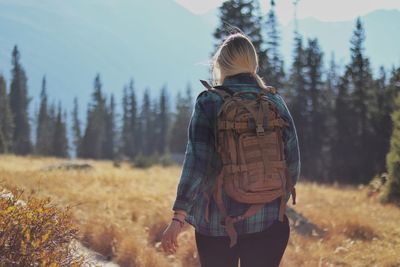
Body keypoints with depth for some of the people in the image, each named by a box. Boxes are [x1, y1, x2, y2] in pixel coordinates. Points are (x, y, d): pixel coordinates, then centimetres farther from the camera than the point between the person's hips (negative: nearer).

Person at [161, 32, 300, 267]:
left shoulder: (209, 102, -6)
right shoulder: (275, 102, 2)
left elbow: (196, 163, -13)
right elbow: (293, 164, 4)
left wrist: (179, 217, -12)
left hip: (217, 222, -1)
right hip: (267, 221, 2)